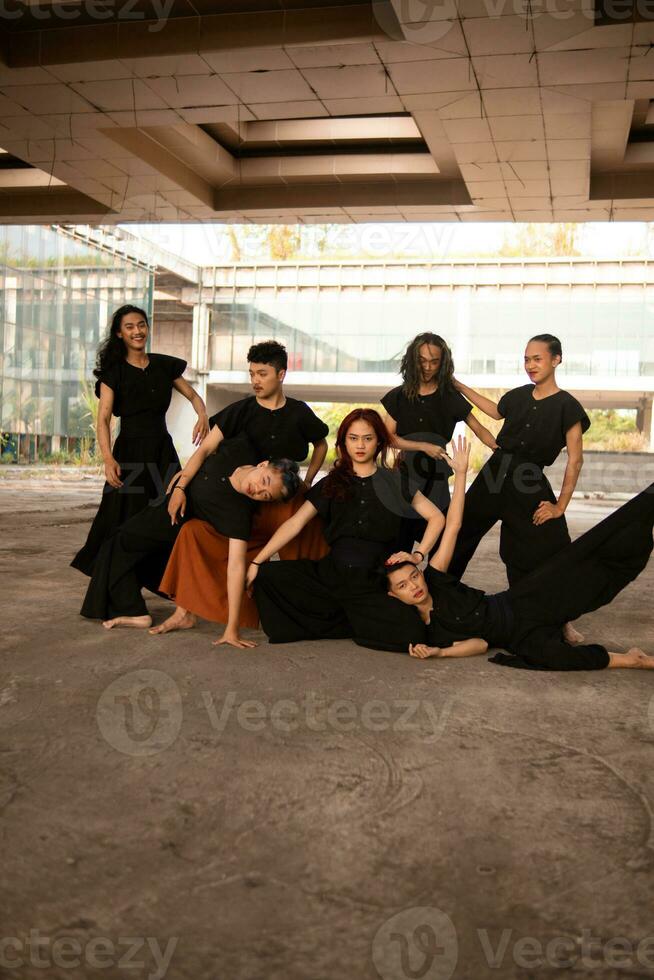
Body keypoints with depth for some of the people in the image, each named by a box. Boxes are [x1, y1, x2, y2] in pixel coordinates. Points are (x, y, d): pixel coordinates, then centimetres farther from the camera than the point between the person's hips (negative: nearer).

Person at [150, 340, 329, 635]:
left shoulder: (299, 413, 2)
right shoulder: (241, 410, -1)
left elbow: (321, 445, 20)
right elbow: (205, 449, -10)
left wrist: (307, 481, 9)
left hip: (290, 504, 0)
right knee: (194, 532, -16)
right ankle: (185, 613, -12)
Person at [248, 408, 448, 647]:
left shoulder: (393, 481, 8)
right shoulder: (331, 483, 11)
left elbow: (436, 517, 7)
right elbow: (295, 524, 5)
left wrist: (418, 555, -6)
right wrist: (257, 562, -3)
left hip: (376, 580, -2)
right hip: (332, 574, 2)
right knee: (268, 576, -18)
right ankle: (336, 622, 1)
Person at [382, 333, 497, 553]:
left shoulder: (450, 397, 2)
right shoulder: (399, 397, 5)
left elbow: (479, 430, 4)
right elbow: (389, 437, 0)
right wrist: (424, 447, -13)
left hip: (436, 479, 0)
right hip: (406, 476, 1)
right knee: (399, 547, -2)